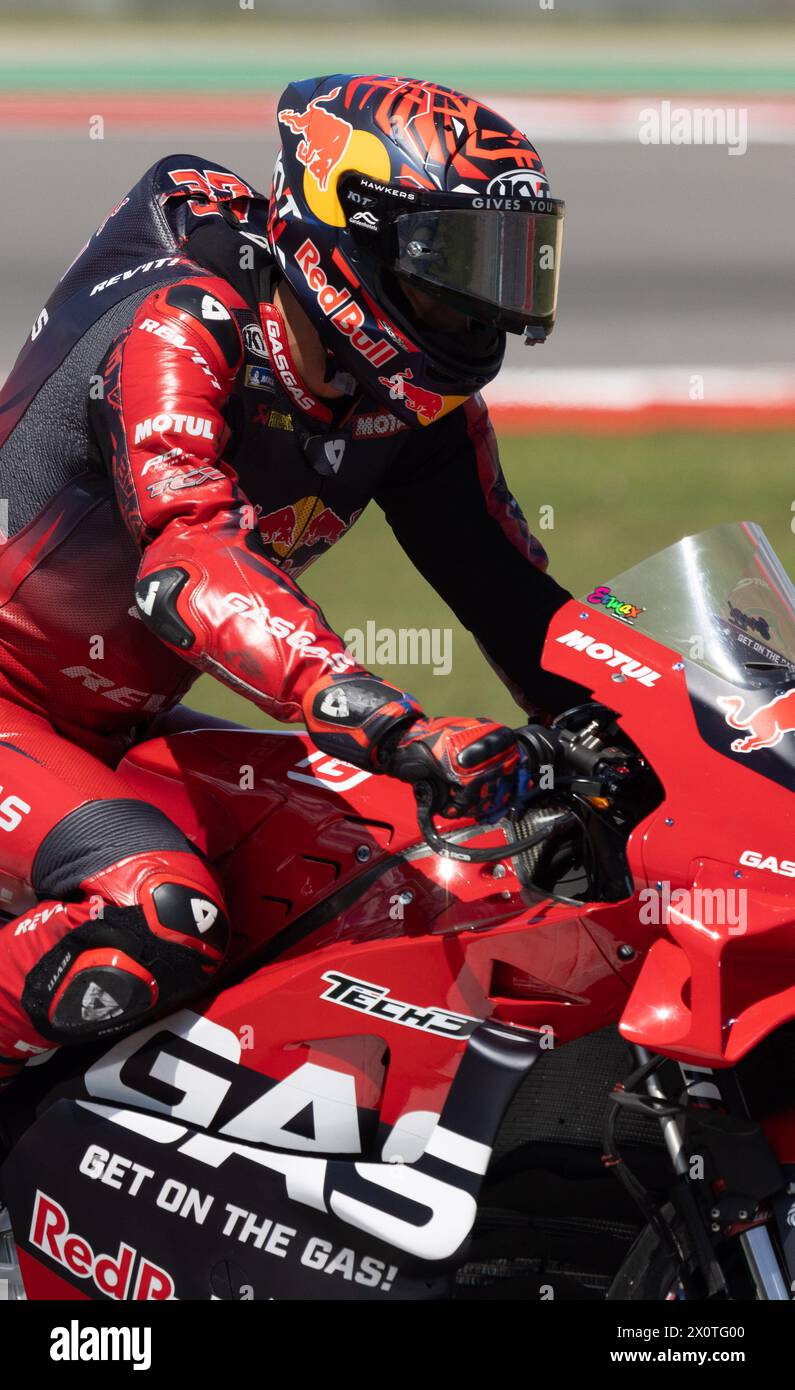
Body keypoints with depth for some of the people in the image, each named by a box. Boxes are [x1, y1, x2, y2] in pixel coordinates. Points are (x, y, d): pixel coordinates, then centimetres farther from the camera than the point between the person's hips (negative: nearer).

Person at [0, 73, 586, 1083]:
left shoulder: (422, 407, -1)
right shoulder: (183, 326, -25)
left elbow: (508, 588, 6)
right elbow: (186, 557, -41)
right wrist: (393, 726, -53)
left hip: (128, 731, 9)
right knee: (161, 918, -33)